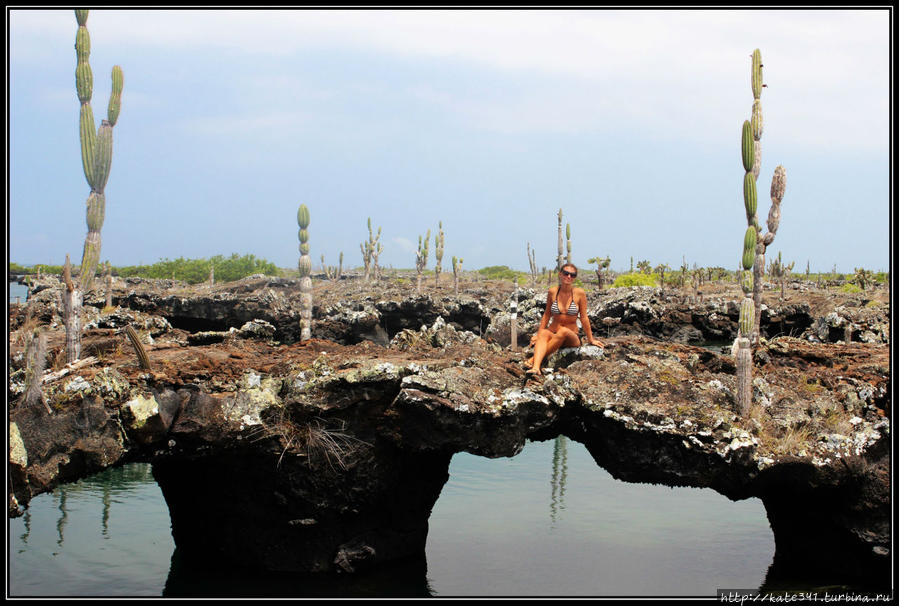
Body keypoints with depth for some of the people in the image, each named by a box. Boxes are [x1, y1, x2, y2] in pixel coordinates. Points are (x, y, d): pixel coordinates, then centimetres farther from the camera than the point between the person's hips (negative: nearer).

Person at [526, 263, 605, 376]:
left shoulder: (579, 293, -5)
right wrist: (538, 334, 12)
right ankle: (535, 367, -56)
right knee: (543, 333, -34)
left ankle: (535, 358, -35)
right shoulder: (553, 292, 2)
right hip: (553, 334, 1)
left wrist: (591, 339, 6)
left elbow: (584, 318, 2)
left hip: (571, 338, -1)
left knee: (564, 331, -36)